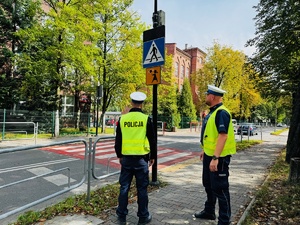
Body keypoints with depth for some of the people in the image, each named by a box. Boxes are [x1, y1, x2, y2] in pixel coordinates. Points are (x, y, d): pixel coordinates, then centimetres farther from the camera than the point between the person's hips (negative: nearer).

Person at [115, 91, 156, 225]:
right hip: (141, 158, -2)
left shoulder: (122, 119, 0)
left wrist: (119, 155, 19)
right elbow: (152, 140, -3)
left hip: (126, 158, 3)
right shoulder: (146, 119, -7)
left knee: (124, 187, 12)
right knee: (142, 188, 8)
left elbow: (118, 140, 7)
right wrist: (152, 156, 9)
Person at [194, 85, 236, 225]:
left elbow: (223, 135, -26)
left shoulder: (221, 113, -19)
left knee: (220, 188, 2)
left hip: (218, 157, -10)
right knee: (208, 185, 21)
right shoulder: (212, 112, 12)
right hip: (209, 155, 10)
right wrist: (205, 150, 22)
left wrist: (215, 158, -29)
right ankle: (209, 212, 38)